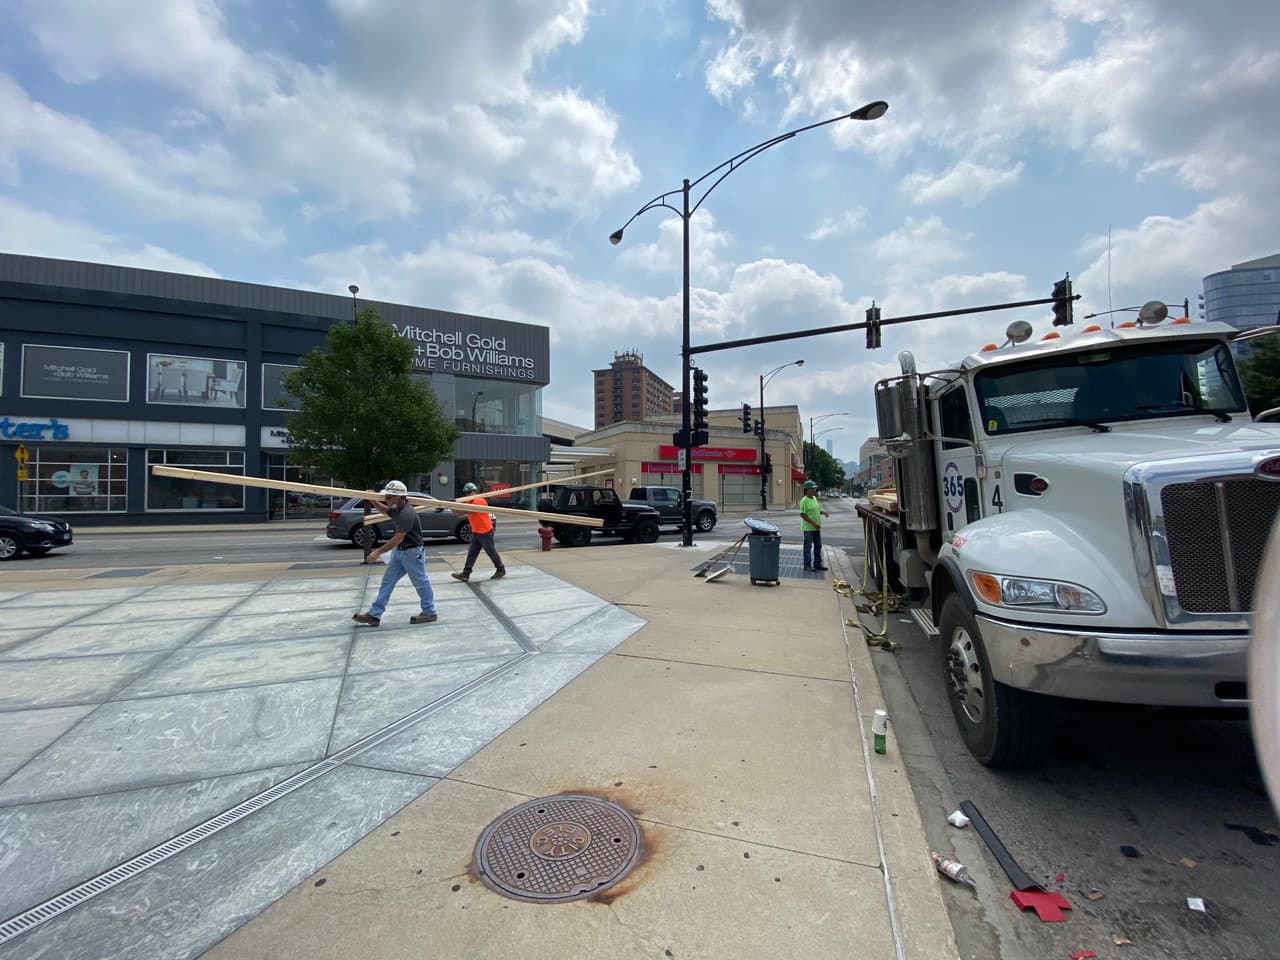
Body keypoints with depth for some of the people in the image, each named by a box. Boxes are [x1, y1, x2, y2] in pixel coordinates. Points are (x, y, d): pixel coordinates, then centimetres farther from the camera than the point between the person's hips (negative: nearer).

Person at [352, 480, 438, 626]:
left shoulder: (406, 513, -25)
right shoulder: (396, 508, 5)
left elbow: (398, 538, -28)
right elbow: (385, 510, 30)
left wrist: (378, 552, -25)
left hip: (412, 552, -10)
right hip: (399, 551, 10)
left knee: (421, 583, 3)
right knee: (387, 581, 11)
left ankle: (429, 613, 17)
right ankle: (374, 615, 16)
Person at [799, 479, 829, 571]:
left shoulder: (814, 498, 11)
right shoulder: (804, 500, -15)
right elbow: (802, 514, -19)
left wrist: (823, 512, 3)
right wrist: (813, 523, -22)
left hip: (816, 527, 8)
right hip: (808, 528, -8)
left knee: (818, 546, 13)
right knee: (808, 546, -1)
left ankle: (817, 564, 23)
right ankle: (807, 565, 6)